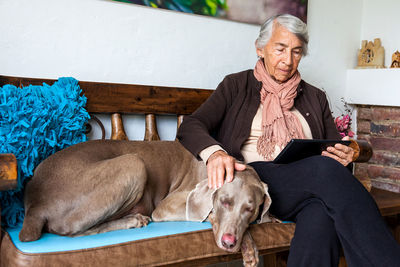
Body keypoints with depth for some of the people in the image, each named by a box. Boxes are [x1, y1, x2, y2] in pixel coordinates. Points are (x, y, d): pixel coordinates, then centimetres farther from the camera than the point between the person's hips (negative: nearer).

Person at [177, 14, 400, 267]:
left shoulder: (315, 97, 24)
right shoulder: (236, 85, 15)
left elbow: (337, 149, 24)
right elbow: (191, 126, 3)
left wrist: (345, 156, -4)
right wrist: (214, 153, -22)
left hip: (307, 186, 3)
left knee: (323, 215, -37)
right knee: (325, 169, -34)